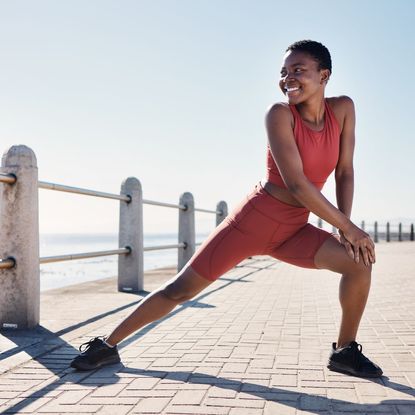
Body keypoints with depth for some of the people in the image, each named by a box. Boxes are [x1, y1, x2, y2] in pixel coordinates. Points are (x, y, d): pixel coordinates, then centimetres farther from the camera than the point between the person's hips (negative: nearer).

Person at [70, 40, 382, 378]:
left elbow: (345, 172, 1)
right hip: (254, 219, -4)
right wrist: (348, 228, -18)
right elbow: (297, 184, -24)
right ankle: (108, 345, 15)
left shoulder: (343, 109, -3)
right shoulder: (280, 114, -18)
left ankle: (345, 352, 9)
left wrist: (346, 229, -9)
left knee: (360, 261, -12)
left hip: (292, 231, 5)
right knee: (180, 289, -2)